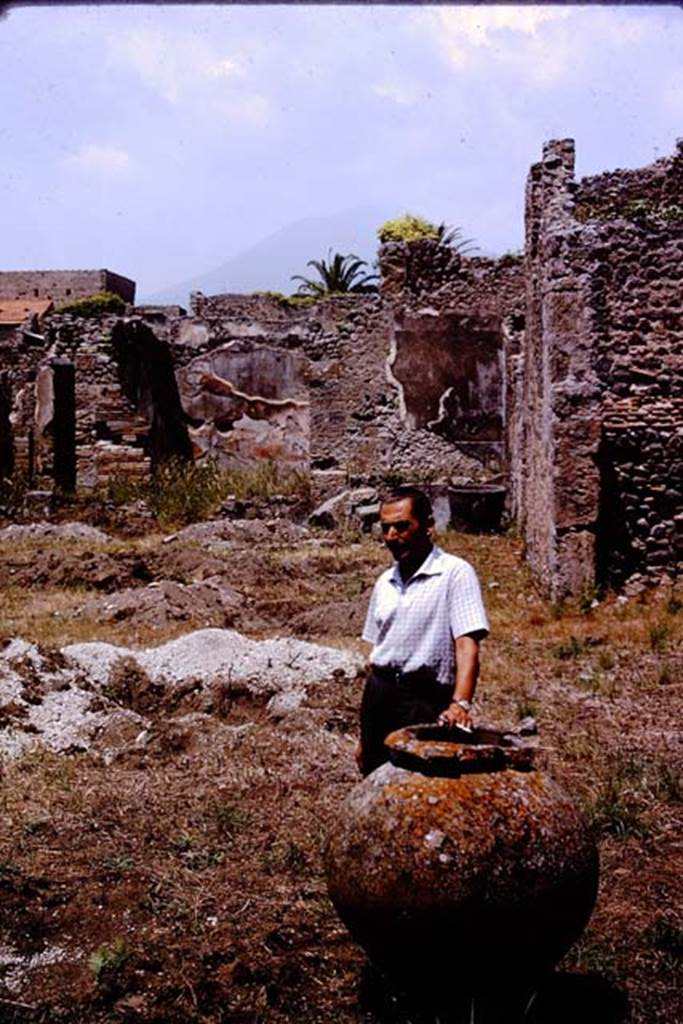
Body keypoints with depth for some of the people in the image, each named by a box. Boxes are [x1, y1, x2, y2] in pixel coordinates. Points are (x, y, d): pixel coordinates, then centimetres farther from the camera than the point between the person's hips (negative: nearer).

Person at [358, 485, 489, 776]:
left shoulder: (455, 573, -7)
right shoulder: (385, 583, 14)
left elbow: (467, 645, -16)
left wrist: (460, 703, -32)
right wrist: (364, 735, 18)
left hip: (424, 700, -6)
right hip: (378, 696, 6)